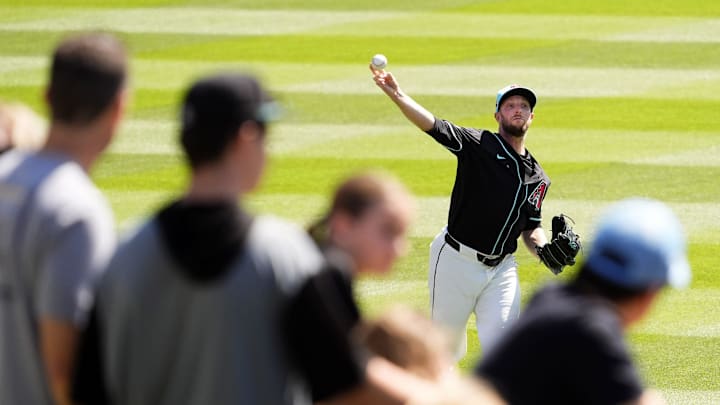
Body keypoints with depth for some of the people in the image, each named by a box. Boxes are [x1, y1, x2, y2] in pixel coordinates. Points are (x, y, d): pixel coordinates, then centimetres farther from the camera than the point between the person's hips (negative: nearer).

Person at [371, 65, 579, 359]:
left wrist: (545, 250, -4)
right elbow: (432, 125, -20)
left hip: (501, 269, 4)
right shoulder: (479, 145, -6)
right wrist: (396, 95, -38)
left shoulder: (537, 177, 11)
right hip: (457, 261, -4)